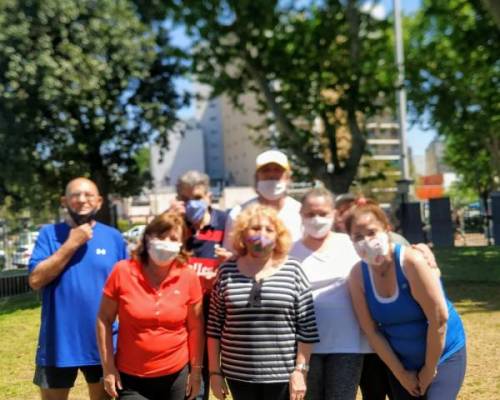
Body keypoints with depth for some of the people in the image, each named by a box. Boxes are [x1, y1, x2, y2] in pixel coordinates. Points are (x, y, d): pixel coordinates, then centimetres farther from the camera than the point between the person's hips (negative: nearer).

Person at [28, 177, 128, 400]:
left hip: (102, 342, 1)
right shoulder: (49, 234, -2)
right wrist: (71, 244, -17)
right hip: (58, 343, 0)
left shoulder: (114, 237, 0)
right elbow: (36, 280, -13)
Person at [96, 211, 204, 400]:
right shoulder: (123, 272, -11)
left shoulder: (188, 277, -7)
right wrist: (108, 367, -6)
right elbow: (104, 320, -4)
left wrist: (196, 371, 3)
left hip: (176, 376, 1)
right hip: (130, 378, -1)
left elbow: (195, 327, 1)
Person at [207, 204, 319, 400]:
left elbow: (307, 328, -3)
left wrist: (300, 370, -6)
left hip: (281, 374, -1)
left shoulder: (293, 271, -4)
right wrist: (215, 371, 3)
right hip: (238, 373, 2)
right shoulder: (227, 271, 1)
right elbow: (214, 326, 4)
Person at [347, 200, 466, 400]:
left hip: (442, 355, -4)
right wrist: (400, 373, -4)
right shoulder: (358, 275, -11)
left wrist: (429, 369, -13)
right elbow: (371, 331, -6)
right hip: (401, 361, 4)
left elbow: (439, 319, -21)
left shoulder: (411, 261, -24)